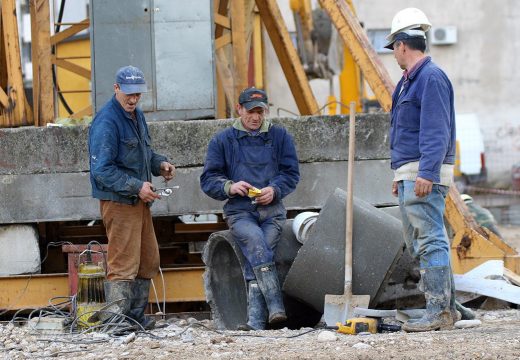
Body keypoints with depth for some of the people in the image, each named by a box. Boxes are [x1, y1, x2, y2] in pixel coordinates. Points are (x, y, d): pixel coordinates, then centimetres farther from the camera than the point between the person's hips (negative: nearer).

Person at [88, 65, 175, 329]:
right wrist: (137, 187, -24)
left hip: (139, 201, 10)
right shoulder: (106, 122, -17)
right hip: (118, 201, -10)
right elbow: (102, 169, -21)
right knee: (124, 263, -12)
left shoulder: (136, 115, 14)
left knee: (148, 261, 15)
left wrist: (160, 163, 7)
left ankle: (136, 316, 23)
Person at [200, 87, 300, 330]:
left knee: (255, 259, -21)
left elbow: (291, 173, 11)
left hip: (272, 211, 1)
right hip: (240, 212, -1)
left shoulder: (279, 136, 15)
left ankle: (255, 321, -26)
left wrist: (274, 190, -9)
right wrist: (230, 187, -11)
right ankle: (275, 308, -36)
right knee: (256, 241, -31)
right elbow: (208, 180, 10)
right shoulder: (222, 141, 13)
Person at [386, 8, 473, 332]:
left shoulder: (431, 77, -13)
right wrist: (400, 175, 26)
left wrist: (427, 173, -27)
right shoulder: (410, 80, 20)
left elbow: (436, 132, -21)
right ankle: (448, 305, 18)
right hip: (410, 176, 11)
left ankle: (440, 312, -13)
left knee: (430, 241, -12)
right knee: (418, 243, 13)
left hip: (426, 175, -11)